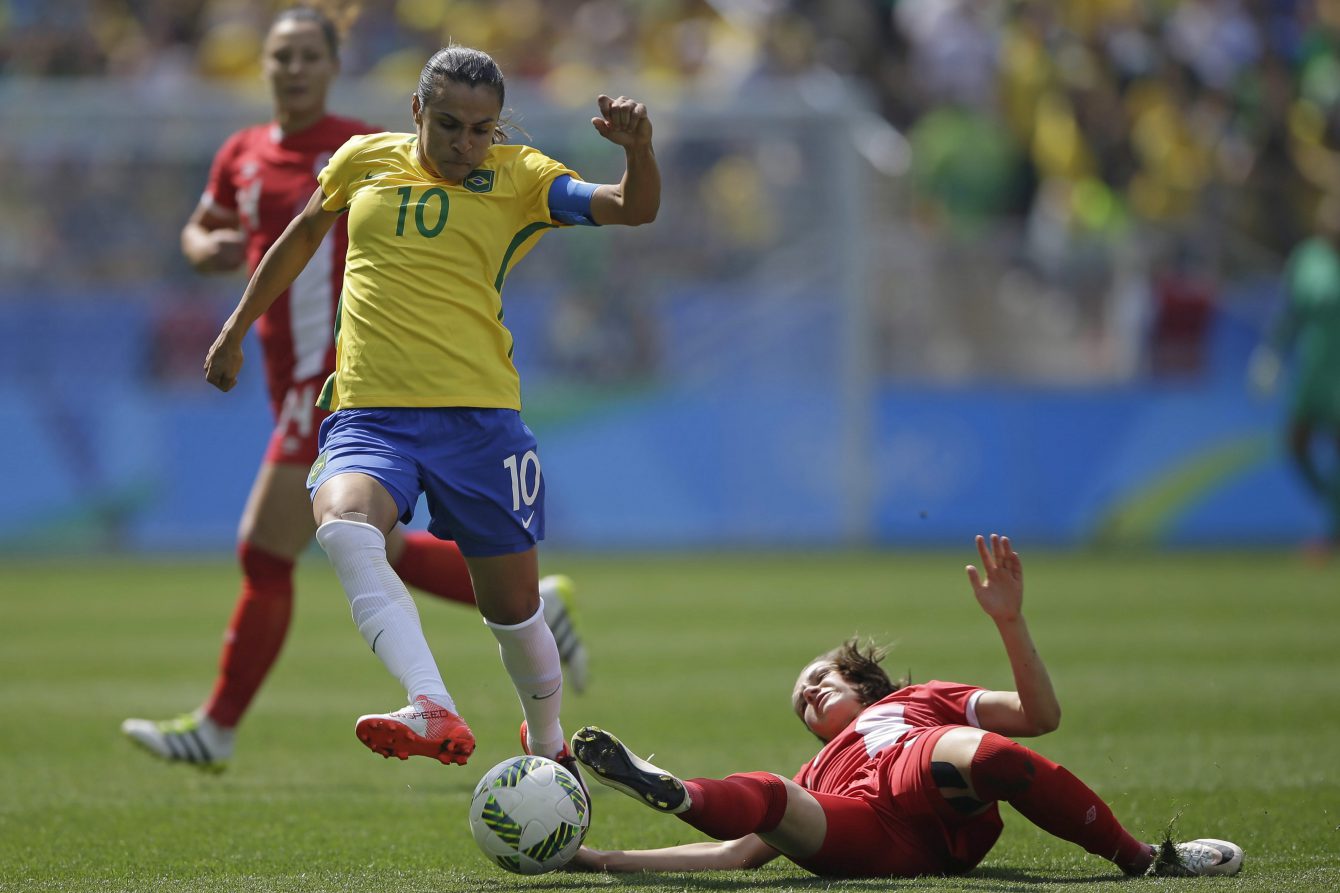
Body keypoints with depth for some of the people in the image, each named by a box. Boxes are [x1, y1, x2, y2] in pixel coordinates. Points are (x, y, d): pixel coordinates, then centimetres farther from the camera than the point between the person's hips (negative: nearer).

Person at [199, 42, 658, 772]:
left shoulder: (517, 178, 6)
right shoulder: (364, 161, 11)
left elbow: (634, 210, -5)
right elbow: (301, 238, 29)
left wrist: (638, 149, -26)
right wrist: (236, 329, 33)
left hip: (479, 416, 0)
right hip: (369, 412, 0)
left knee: (513, 607, 5)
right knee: (342, 525, -33)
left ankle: (550, 750, 34)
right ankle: (436, 714, -46)